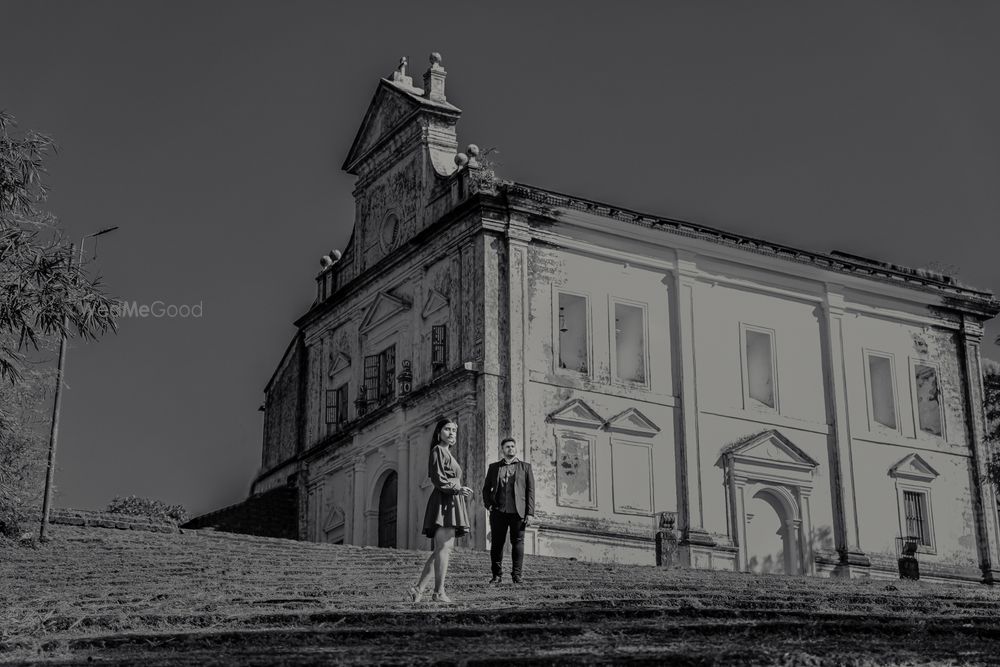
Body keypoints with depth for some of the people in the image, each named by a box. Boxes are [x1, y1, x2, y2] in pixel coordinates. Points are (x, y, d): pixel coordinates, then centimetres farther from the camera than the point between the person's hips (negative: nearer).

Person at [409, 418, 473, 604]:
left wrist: (461, 491, 12)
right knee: (444, 548, -13)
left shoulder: (447, 453, 26)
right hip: (443, 503, -10)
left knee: (441, 550, 6)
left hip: (451, 503, 10)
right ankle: (439, 592, -15)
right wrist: (459, 489, -15)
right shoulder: (438, 451, -3)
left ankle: (419, 588, 4)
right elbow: (438, 480, -13)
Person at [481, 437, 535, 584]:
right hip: (498, 511, 1)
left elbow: (530, 491, 6)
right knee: (497, 543, 3)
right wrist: (488, 504, 0)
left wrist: (530, 513, -2)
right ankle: (496, 575, 10)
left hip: (518, 511, -1)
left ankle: (516, 575, 5)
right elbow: (486, 489, 17)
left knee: (517, 542, -1)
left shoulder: (525, 467, 11)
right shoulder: (494, 467, 15)